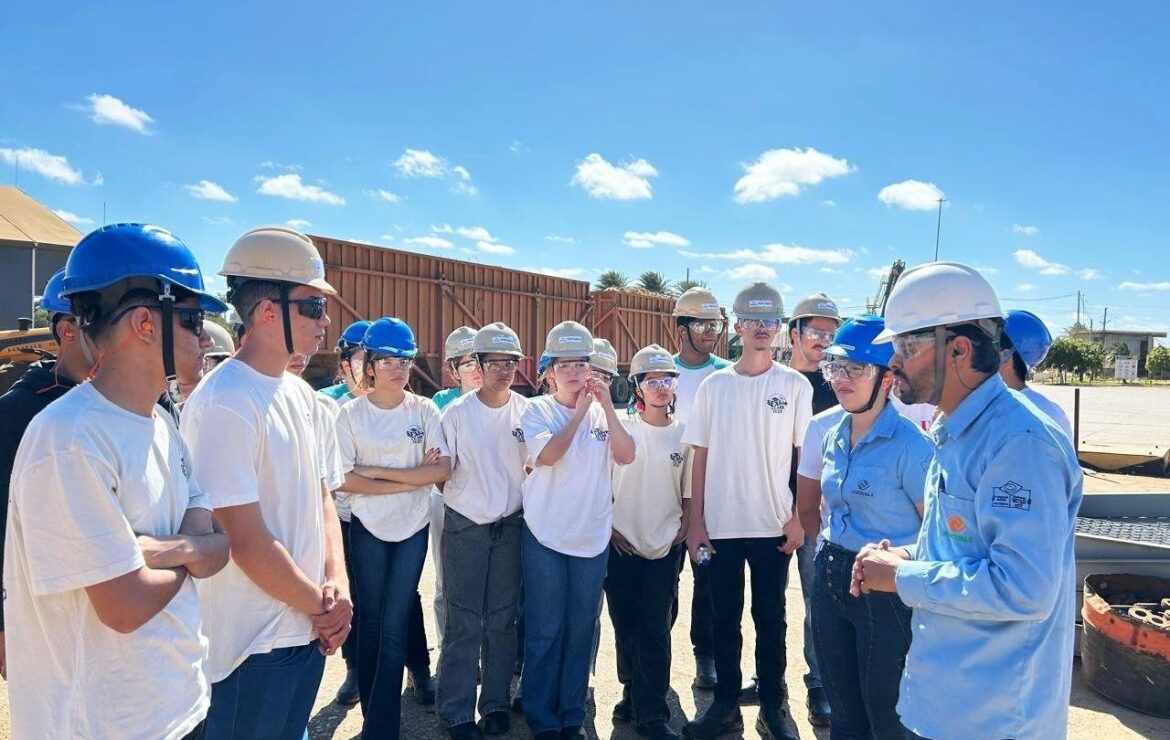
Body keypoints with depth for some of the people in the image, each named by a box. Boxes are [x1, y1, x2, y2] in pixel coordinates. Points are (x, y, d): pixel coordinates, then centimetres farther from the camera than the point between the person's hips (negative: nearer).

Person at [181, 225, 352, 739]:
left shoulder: (300, 393, 6)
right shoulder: (225, 404, -21)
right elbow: (247, 542, -22)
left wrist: (337, 585, -2)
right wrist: (322, 605, -9)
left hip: (309, 630, 8)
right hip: (252, 647, -8)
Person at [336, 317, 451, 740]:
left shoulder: (424, 410, -3)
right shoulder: (351, 414, -5)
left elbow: (443, 469, -12)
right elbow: (346, 480, -11)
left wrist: (379, 471, -16)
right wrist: (412, 478, -17)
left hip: (413, 528, 0)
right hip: (367, 528, 0)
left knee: (395, 627, 1)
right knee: (371, 621, 11)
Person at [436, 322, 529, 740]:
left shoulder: (528, 412, -1)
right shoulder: (457, 413, -5)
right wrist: (462, 499, -6)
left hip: (510, 527, 2)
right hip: (464, 527, -1)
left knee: (502, 619, 10)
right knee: (464, 622, 2)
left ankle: (496, 703, 25)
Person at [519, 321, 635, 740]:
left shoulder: (602, 412, 6)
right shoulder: (538, 409, -3)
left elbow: (626, 456, -7)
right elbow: (547, 455, -18)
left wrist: (606, 406, -13)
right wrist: (579, 411, -15)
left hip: (592, 537, 3)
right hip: (545, 535, -3)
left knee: (582, 628, 11)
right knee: (544, 630, 4)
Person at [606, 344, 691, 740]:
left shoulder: (683, 433, 2)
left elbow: (689, 489, 8)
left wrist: (683, 528, 0)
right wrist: (610, 527, -2)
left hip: (665, 545, 0)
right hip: (621, 543, 0)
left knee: (656, 629, 1)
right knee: (625, 624, 9)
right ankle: (633, 692, 30)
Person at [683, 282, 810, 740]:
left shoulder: (795, 385, -1)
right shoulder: (714, 385, 2)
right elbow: (701, 457, 3)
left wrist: (798, 517, -6)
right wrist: (695, 521, 0)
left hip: (773, 526, -1)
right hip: (721, 525, 1)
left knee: (769, 619, 10)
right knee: (725, 618, 11)